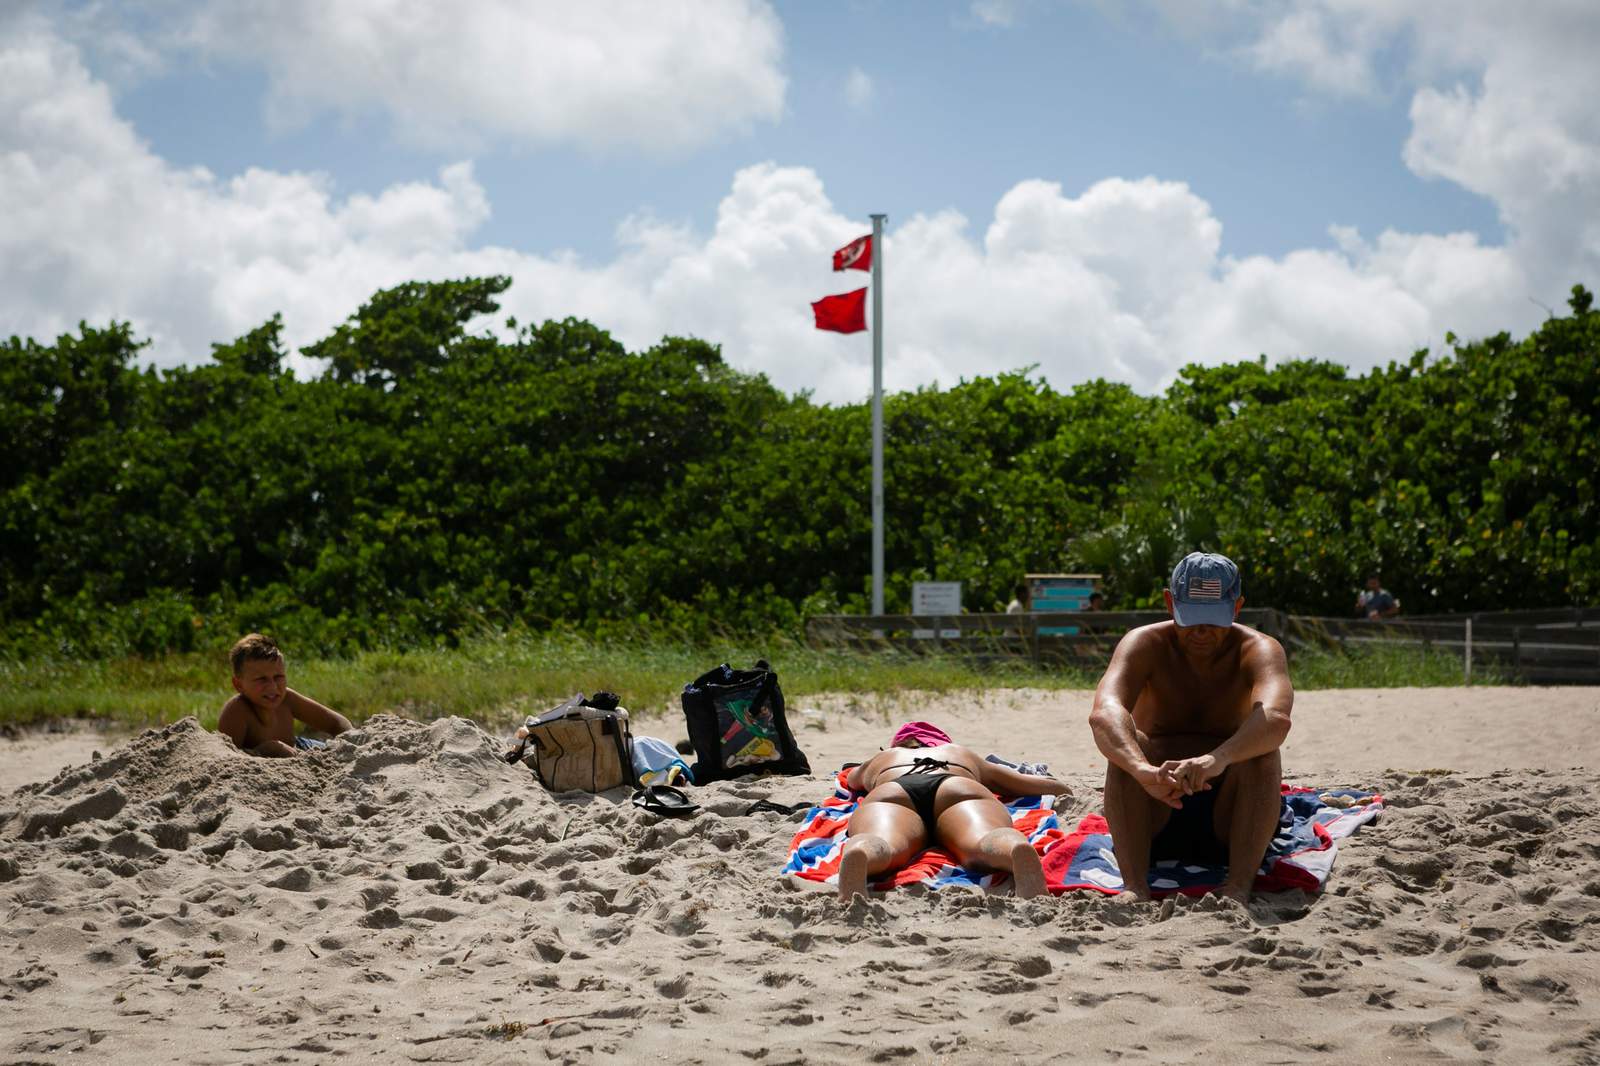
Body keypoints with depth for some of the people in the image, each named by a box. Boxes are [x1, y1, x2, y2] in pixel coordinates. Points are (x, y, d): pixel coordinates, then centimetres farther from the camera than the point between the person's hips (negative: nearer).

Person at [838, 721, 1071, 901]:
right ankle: (1017, 850, -69)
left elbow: (851, 779, 72)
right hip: (960, 790, 0)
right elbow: (1059, 789, 45)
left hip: (890, 794, 0)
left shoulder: (880, 759, 46)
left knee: (880, 843, -33)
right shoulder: (964, 753, 45)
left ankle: (857, 855, -71)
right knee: (982, 842, -32)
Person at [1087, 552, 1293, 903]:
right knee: (1126, 747, -27)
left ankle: (1239, 887, -39)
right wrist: (1144, 770, -51)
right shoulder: (1145, 645, -7)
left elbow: (1276, 718, -32)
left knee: (1262, 753, -28)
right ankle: (1134, 887, -39)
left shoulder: (1259, 650, -8)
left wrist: (1218, 759, -53)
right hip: (1155, 814, 1)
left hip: (1228, 820, 0)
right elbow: (1103, 713, -29)